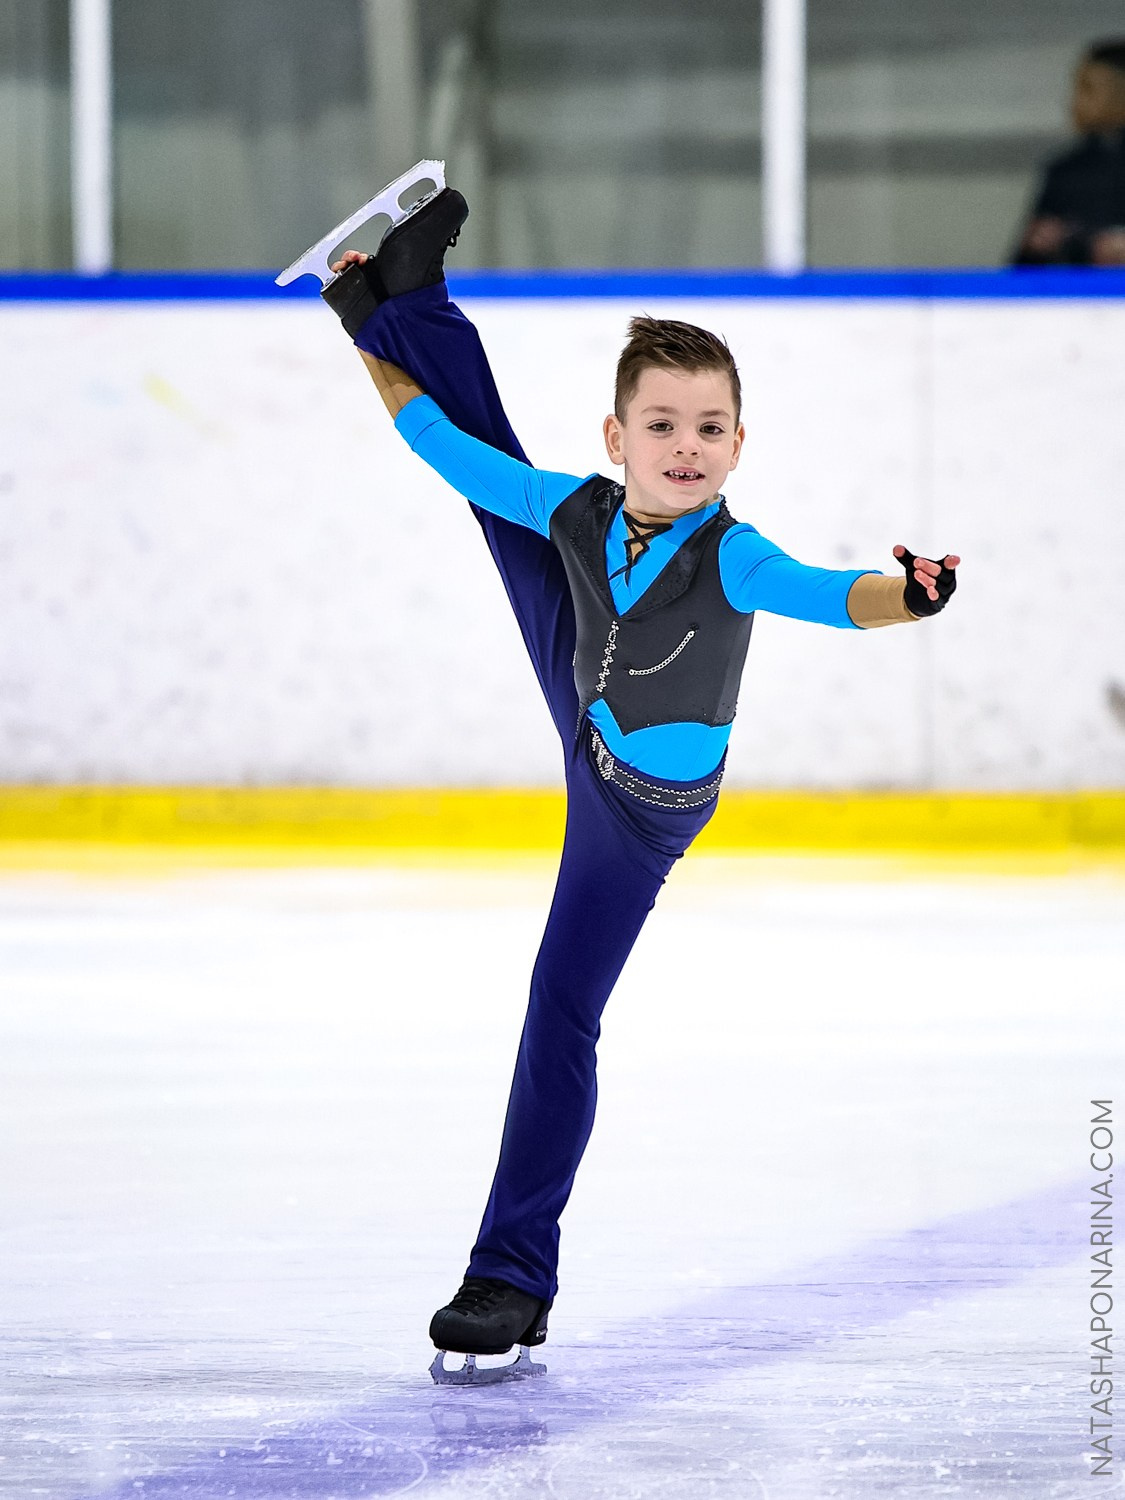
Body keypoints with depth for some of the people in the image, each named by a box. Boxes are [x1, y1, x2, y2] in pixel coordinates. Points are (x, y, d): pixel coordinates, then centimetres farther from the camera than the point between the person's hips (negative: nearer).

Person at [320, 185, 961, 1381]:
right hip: (586, 720, 4)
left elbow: (828, 597, -55)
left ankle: (514, 1273, 0)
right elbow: (453, 450, -9)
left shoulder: (730, 558, -37)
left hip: (642, 808, -4)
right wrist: (379, 354, -3)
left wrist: (907, 598, -75)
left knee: (562, 1013, -6)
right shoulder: (575, 511, -24)